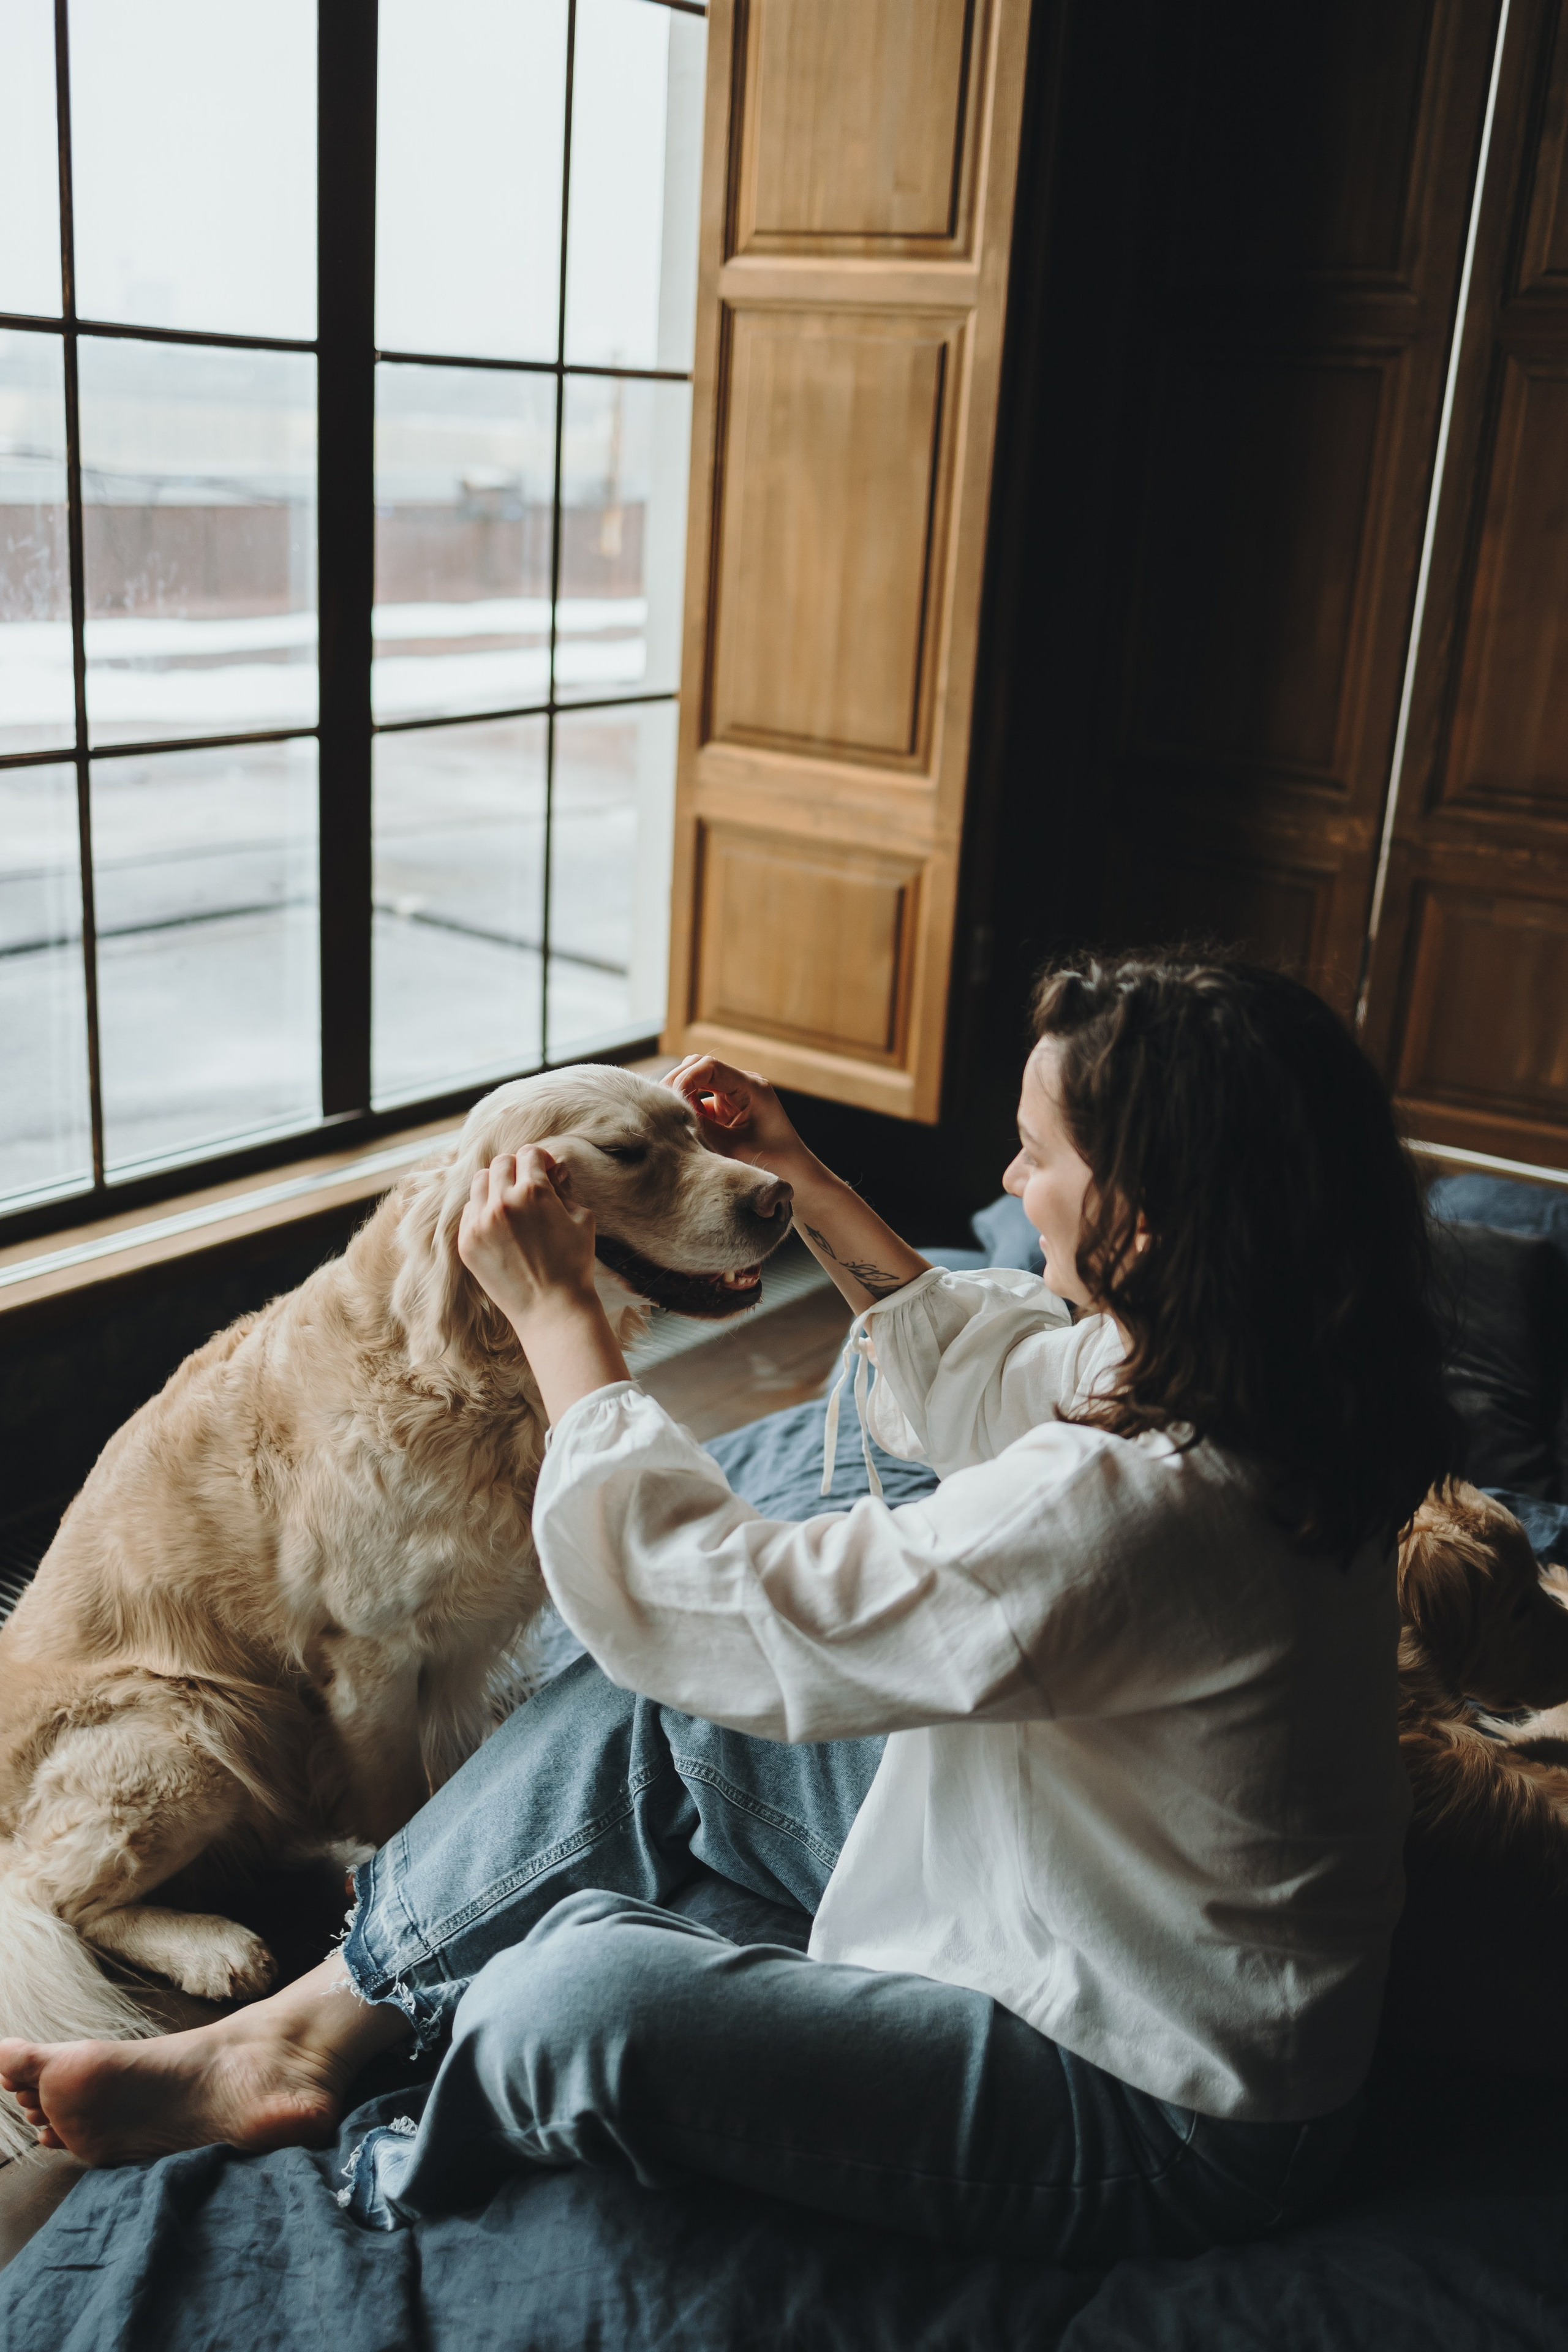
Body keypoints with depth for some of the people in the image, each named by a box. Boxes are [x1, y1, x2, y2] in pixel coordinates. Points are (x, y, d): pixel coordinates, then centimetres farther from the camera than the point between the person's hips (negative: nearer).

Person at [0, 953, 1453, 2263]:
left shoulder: (1131, 1512, -36)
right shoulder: (1236, 1377, -6)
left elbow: (706, 1599, -29)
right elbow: (981, 1379, 15)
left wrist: (555, 1310, -18)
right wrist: (795, 1174, 13)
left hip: (1159, 2117, -9)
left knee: (577, 1997, -22)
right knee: (646, 1706, 2)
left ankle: (415, 2169, 12)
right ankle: (300, 2037, 11)